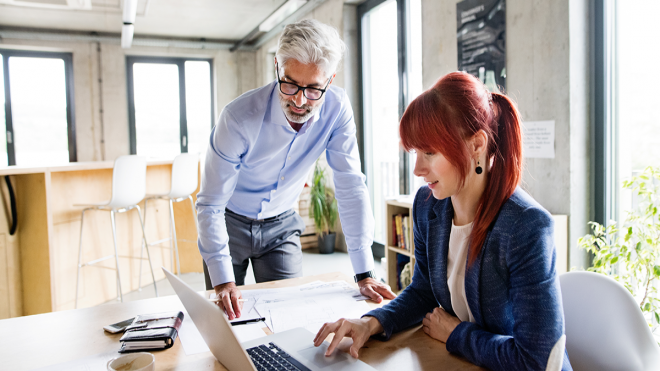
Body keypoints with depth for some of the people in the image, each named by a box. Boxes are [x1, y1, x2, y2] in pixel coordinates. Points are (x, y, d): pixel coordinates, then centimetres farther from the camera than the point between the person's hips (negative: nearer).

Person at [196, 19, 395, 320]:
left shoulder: (337, 107, -21)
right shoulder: (240, 117, -31)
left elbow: (351, 187, -19)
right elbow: (210, 204, -25)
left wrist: (365, 274, -23)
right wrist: (223, 281, -33)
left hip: (281, 224, 2)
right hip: (230, 222, -2)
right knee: (227, 312, 6)